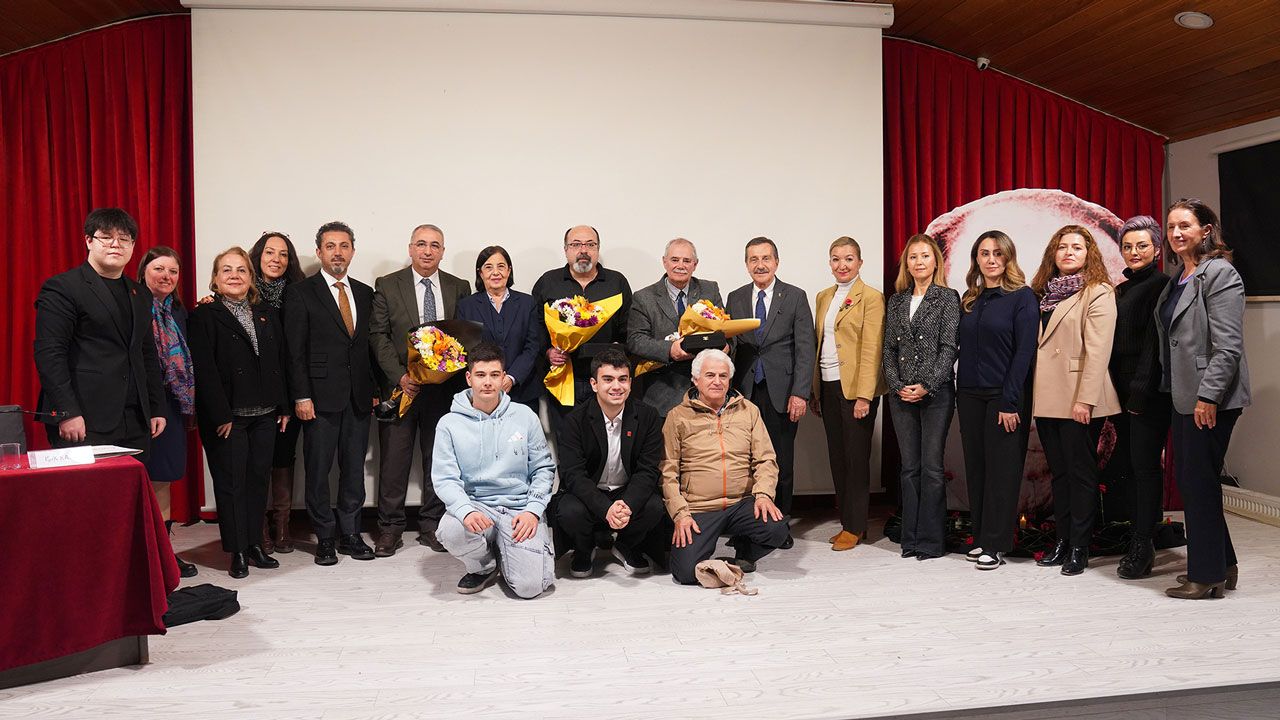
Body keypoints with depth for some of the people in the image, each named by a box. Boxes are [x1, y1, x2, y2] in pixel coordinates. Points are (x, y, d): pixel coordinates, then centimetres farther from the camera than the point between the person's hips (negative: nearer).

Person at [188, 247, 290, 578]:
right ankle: (238, 552, 9)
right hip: (227, 416, -5)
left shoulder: (267, 314, 12)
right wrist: (221, 415, -16)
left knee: (259, 479, 10)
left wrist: (284, 407, 6)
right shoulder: (204, 316, -4)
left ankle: (254, 545, 20)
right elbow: (204, 370, -11)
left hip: (265, 414, 5)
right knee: (231, 483, 1)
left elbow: (280, 362, 12)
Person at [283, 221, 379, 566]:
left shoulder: (364, 293, 13)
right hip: (321, 395, -4)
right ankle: (325, 538, 14)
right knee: (318, 470, 3)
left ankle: (350, 534, 19)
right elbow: (295, 350, -5)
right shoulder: (300, 292, -1)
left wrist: (374, 390, 8)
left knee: (354, 469, 9)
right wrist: (301, 396, -11)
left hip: (358, 398, 4)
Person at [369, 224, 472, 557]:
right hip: (400, 384, -1)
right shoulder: (387, 286, 3)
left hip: (444, 387, 2)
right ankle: (390, 528, 12)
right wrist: (400, 376, -13)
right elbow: (379, 336, -2)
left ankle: (432, 526, 18)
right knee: (394, 458, 2)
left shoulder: (459, 288, 8)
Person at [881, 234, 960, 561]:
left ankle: (931, 540, 5)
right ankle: (910, 538, 13)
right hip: (901, 396, 4)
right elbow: (889, 349, 10)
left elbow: (949, 347, -7)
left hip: (936, 393, -4)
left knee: (931, 467, -3)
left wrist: (926, 385, -14)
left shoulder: (948, 298, 1)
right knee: (909, 467, 7)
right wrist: (898, 386, -3)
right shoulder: (896, 302, 13)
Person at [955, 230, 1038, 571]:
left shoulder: (1022, 297, -4)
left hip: (1004, 396, -5)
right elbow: (963, 350, 13)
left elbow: (1024, 351, -10)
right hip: (970, 396, 5)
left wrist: (1010, 402, -16)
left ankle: (996, 544, 7)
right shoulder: (969, 300, 12)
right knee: (975, 467, 8)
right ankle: (981, 538, 17)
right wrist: (959, 396, 5)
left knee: (1002, 469, 0)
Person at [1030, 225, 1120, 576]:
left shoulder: (1098, 293, -5)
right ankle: (1063, 542, 20)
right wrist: (1032, 396, 8)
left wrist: (1085, 399, -19)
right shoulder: (1044, 293, 15)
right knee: (1059, 472, 12)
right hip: (1047, 399, 7)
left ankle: (1079, 549, 9)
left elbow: (1097, 350, -13)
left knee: (1081, 474, 1)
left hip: (1078, 401, -6)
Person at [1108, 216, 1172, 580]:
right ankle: (1140, 543, 15)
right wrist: (1115, 396, 10)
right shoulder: (1121, 290, 17)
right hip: (1124, 391, 8)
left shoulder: (1161, 285, -6)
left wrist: (1140, 392, -18)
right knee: (1129, 464, 8)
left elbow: (1156, 340, -13)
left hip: (1150, 392, -8)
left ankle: (1143, 546, 2)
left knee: (1144, 464, -5)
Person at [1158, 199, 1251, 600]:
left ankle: (1207, 575, 9)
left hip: (1210, 399, -9)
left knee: (1200, 482, -3)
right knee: (1187, 480, 13)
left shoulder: (1219, 274, -12)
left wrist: (1207, 396, -21)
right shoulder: (1178, 280, 15)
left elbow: (1228, 345, -18)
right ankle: (1221, 566, 26)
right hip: (1184, 396, 9)